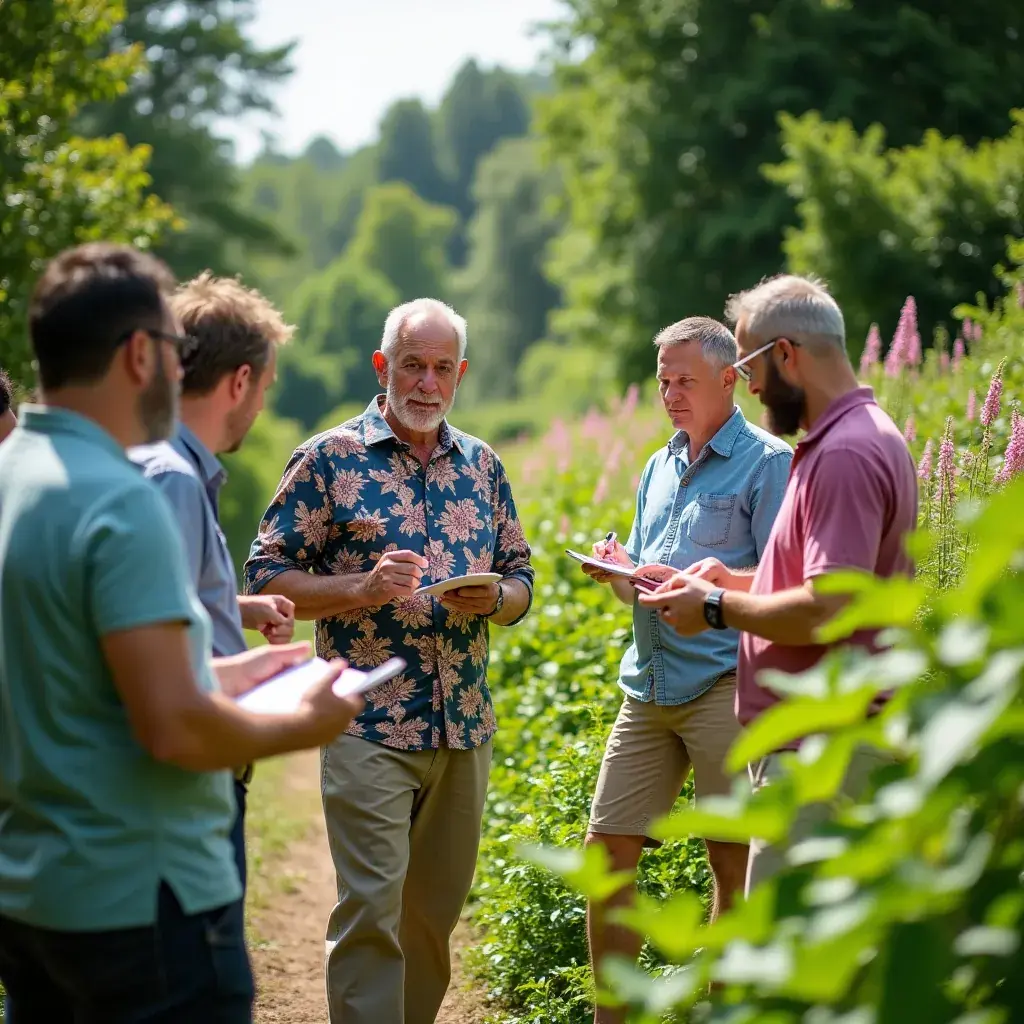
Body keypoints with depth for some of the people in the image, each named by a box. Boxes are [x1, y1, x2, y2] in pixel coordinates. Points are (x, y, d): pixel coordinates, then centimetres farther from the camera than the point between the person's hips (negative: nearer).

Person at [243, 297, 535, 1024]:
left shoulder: (482, 465, 12)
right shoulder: (331, 459, -2)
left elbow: (521, 581, 17)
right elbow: (267, 575, -3)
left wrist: (492, 597, -6)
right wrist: (361, 588, -18)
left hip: (465, 728, 5)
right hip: (369, 729, -5)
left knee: (436, 910, 12)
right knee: (371, 909, -9)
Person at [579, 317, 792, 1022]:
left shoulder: (768, 462, -3)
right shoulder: (658, 468, 19)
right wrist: (621, 574, 2)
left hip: (723, 686, -7)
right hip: (648, 685, 7)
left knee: (734, 863, -1)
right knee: (608, 846, 4)